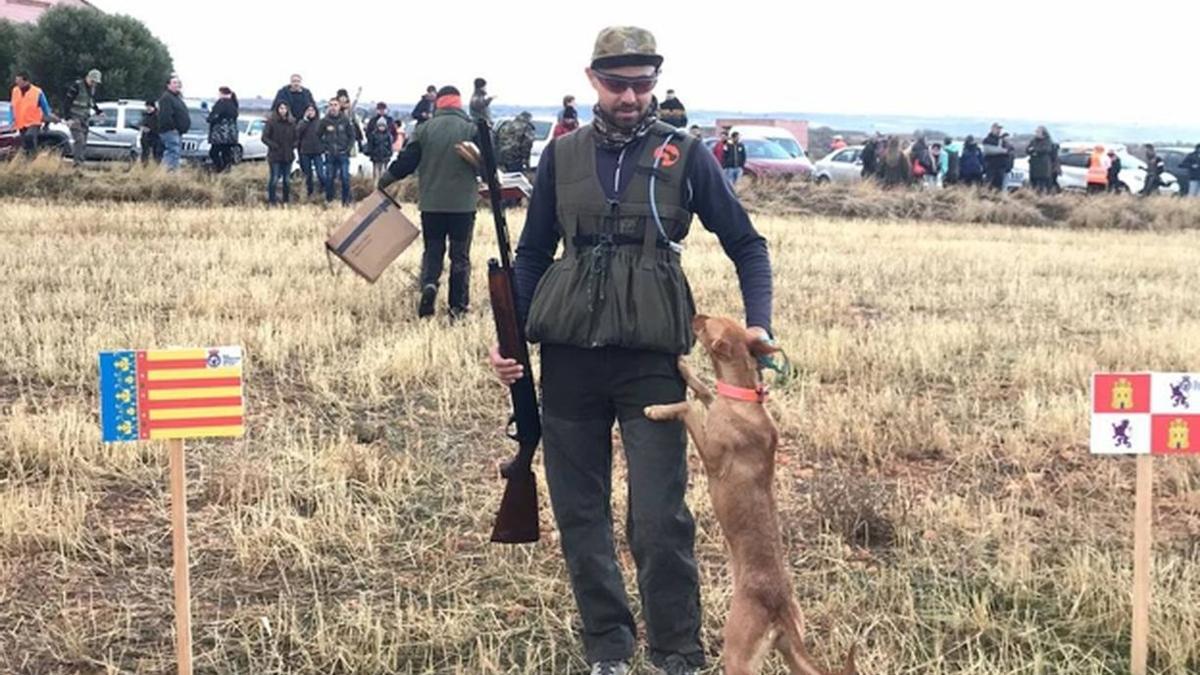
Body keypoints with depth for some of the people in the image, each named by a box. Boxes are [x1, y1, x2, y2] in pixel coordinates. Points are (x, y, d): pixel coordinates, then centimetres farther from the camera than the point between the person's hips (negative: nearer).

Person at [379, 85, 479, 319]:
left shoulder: (424, 129, 0)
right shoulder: (472, 129, -4)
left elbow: (406, 161, 2)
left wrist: (385, 181, 17)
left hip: (431, 203, 1)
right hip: (463, 203, -1)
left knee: (432, 250, 12)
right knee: (460, 255, 7)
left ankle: (429, 284, -16)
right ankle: (458, 306, 6)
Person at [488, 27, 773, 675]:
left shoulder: (684, 154, 1)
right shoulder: (562, 155, 8)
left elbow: (746, 244, 6)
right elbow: (532, 252, 14)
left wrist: (758, 324, -9)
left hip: (652, 357, -3)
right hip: (568, 354, 3)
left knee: (660, 519, -7)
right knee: (579, 514, 9)